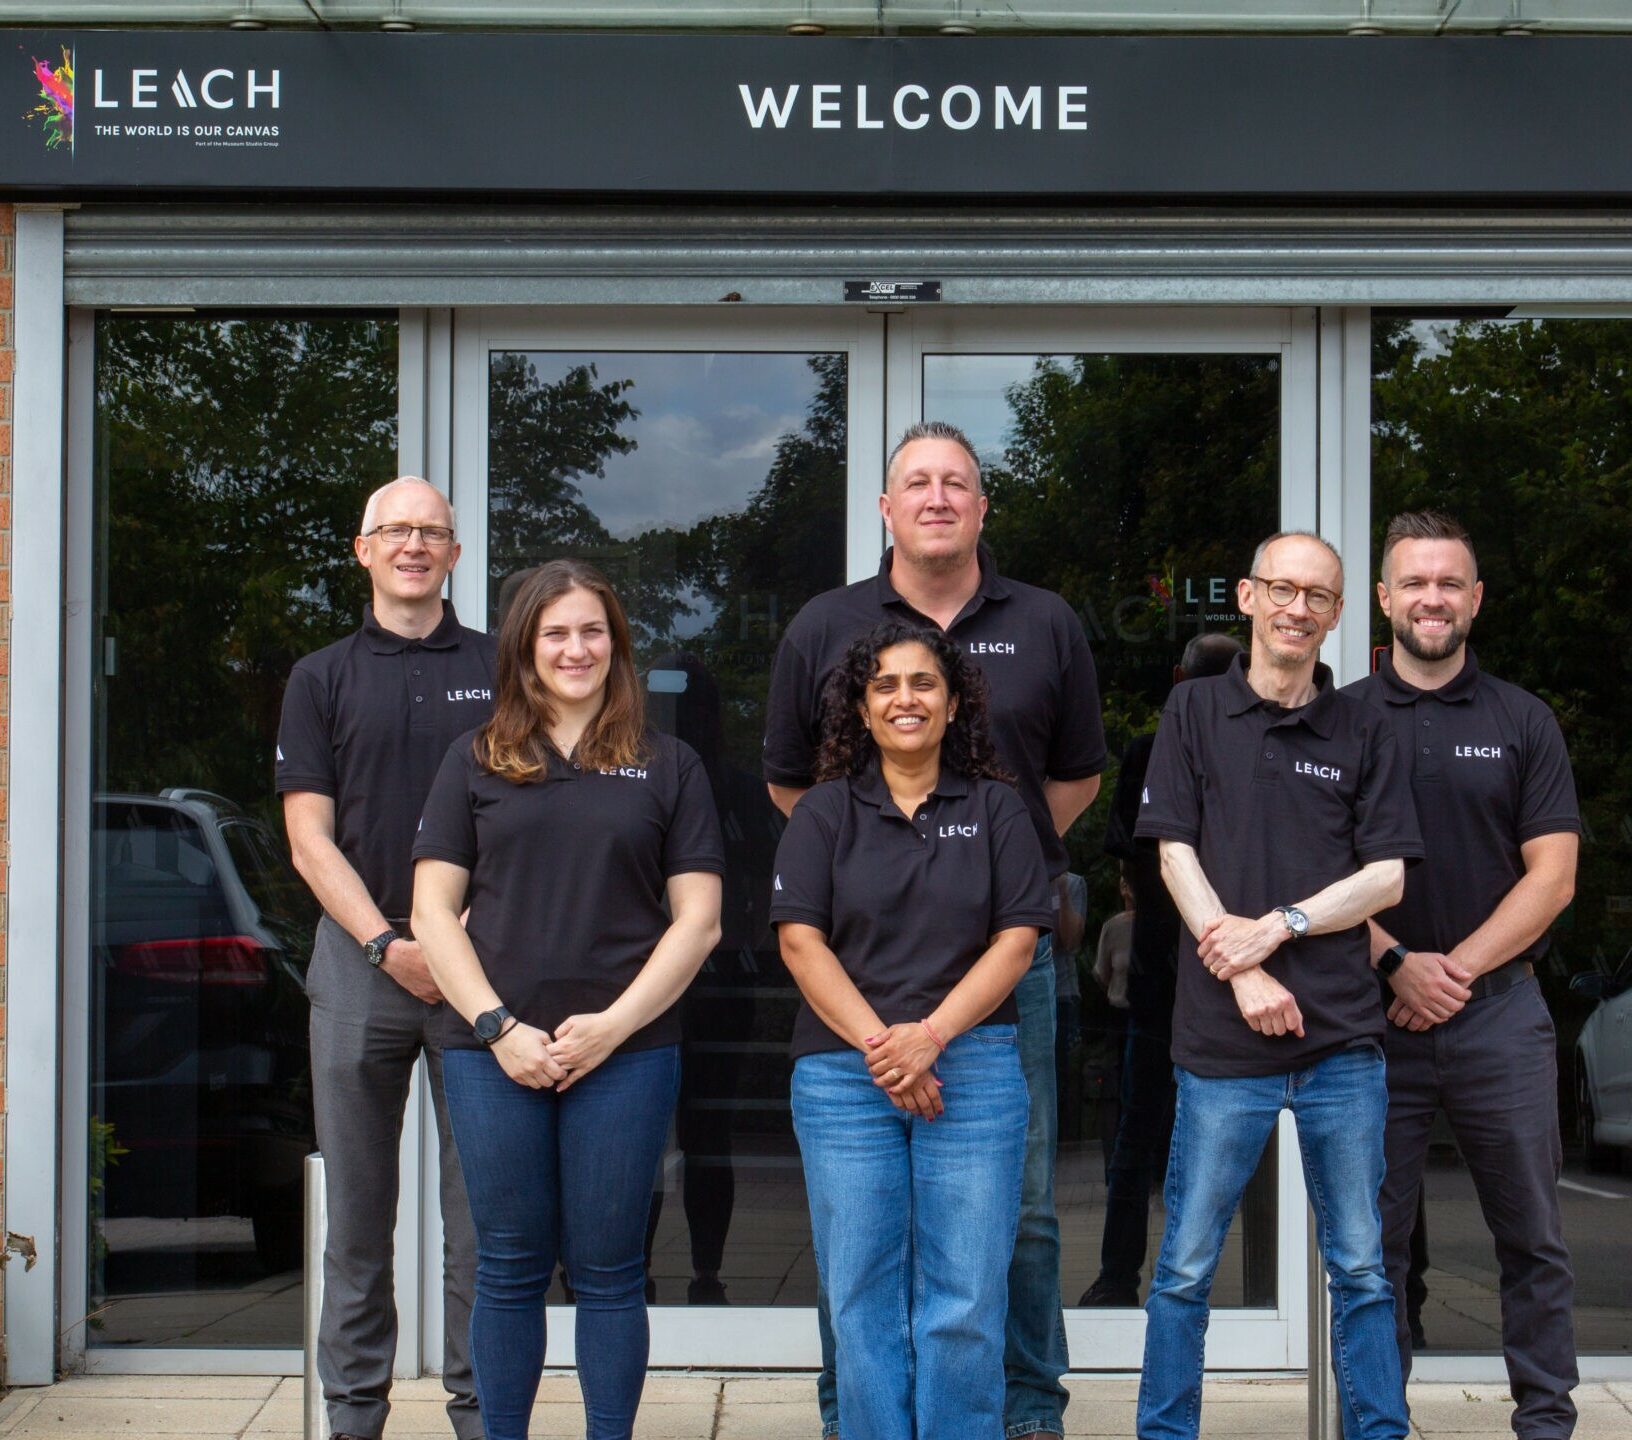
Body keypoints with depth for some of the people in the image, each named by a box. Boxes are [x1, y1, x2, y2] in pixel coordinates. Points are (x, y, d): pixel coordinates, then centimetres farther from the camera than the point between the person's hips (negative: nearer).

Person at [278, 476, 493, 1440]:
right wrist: (387, 945, -8)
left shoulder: (499, 671, 10)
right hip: (358, 954, 1)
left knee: (483, 1208, 0)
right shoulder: (321, 679, 11)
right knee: (356, 1205, 5)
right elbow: (310, 840, 4)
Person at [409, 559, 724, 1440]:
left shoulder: (667, 766, 9)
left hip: (627, 1052, -1)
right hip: (495, 1052, 1)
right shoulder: (476, 761, 11)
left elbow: (697, 919, 4)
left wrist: (614, 1023, -7)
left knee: (608, 1271, 4)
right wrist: (497, 1025, -7)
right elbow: (433, 911, 5)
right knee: (509, 1268, 5)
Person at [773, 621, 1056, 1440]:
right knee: (863, 1302, 2)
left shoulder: (996, 811, 10)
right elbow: (801, 941, 0)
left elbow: (1017, 940, 2)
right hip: (842, 1076, 0)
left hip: (973, 1069, 0)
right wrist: (880, 1046, -11)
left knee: (967, 1304, -3)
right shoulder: (824, 814, 10)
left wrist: (930, 1036, -12)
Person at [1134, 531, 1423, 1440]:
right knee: (1187, 1266, 3)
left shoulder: (1364, 733, 9)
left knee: (1361, 1266, 6)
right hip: (1223, 1039, -1)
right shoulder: (1196, 711, 7)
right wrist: (1244, 978, -9)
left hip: (1343, 1037, 1)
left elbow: (1387, 877, 3)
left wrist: (1276, 927, -10)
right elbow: (1176, 853, 1)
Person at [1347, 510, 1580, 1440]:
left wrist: (1458, 967, -10)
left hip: (1500, 1009, 0)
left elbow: (1553, 876, 1)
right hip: (1373, 1014, 0)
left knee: (1533, 1238, 3)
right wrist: (1395, 964, -11)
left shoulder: (1523, 721, 7)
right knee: (1373, 1242, 5)